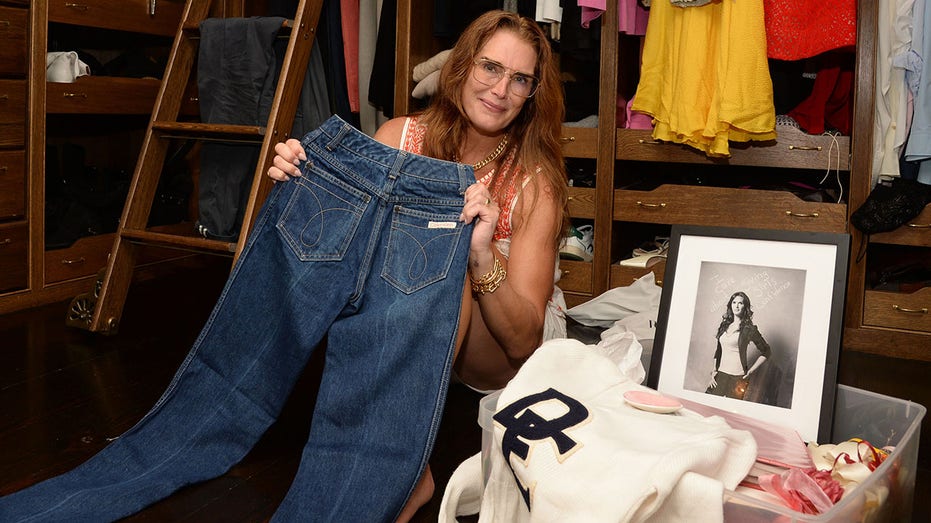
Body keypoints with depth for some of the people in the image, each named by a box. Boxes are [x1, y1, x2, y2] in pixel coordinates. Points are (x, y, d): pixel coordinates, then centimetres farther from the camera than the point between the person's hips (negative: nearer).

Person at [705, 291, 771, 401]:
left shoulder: (749, 329, -4)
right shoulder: (724, 325, 12)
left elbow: (766, 352, 0)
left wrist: (750, 371, -3)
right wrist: (714, 370, 11)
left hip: (737, 378, -5)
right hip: (720, 375, 5)